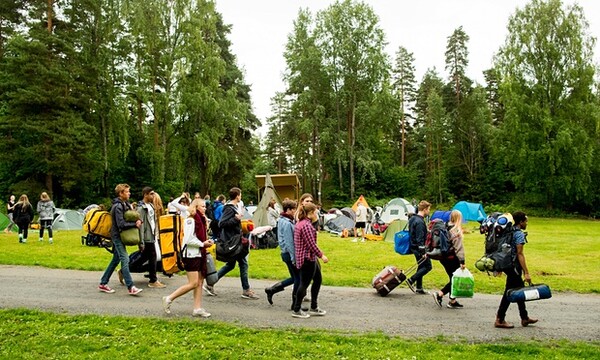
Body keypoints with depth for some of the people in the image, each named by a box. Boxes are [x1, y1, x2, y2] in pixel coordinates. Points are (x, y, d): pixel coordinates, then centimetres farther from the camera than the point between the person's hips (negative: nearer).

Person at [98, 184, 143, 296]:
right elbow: (121, 224, -23)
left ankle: (103, 283, 23)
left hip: (120, 236, 10)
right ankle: (130, 287, -14)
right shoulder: (118, 206, -17)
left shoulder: (125, 204, 12)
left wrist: (138, 221, -3)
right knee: (125, 259, -13)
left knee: (115, 260, 13)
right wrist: (135, 224, -16)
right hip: (117, 235, -10)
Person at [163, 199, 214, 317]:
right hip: (191, 255, -9)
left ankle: (197, 308, 12)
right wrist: (203, 244, -12)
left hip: (199, 254, 9)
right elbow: (188, 240, -20)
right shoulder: (190, 220, -14)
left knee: (200, 283, 8)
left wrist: (207, 241, 7)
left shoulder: (201, 220, 15)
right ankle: (169, 299, 4)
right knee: (193, 283, -9)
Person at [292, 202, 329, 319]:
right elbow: (311, 244, -22)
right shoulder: (306, 225, -20)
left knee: (318, 279, 17)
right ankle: (296, 310, 10)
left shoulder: (300, 223, 14)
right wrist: (321, 255, -13)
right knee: (304, 283, -1)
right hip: (307, 258, -11)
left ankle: (314, 308, 26)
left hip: (310, 258, 11)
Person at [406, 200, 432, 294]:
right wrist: (423, 252, -21)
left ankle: (419, 288, 20)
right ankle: (411, 280, -1)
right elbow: (420, 239, -23)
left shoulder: (412, 218, 11)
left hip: (414, 247, 10)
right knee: (427, 266, 0)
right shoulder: (420, 222, -21)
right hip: (418, 248, -10)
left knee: (421, 266, 15)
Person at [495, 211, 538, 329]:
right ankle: (499, 320, 1)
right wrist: (526, 272, -20)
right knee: (509, 292, -3)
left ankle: (524, 318, 29)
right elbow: (520, 254, -20)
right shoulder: (519, 234, -15)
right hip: (514, 266, -10)